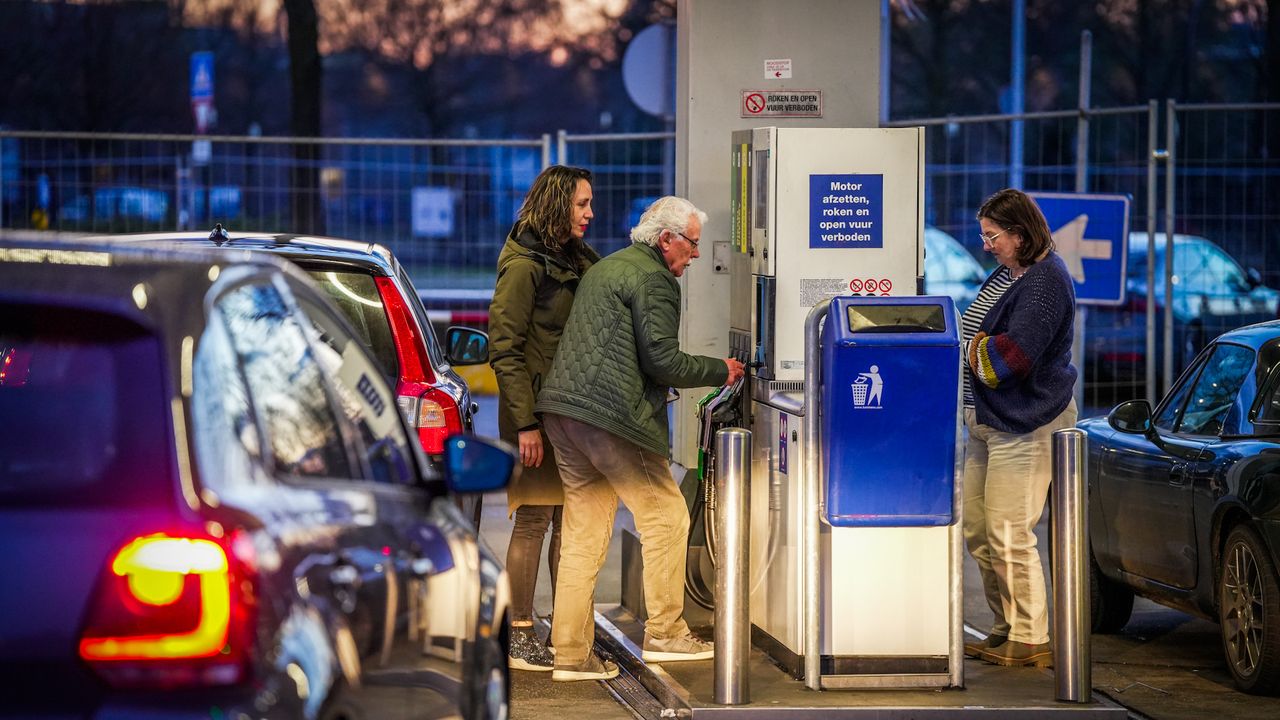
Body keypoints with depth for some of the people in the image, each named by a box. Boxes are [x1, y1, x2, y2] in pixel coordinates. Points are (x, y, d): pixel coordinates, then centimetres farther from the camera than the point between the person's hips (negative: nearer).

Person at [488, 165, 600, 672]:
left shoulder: (578, 260, 14)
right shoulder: (524, 266, -11)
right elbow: (504, 349, -14)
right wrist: (526, 423, -19)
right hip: (537, 408, -8)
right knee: (534, 520, -4)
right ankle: (520, 637, 2)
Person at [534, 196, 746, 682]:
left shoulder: (606, 269, 26)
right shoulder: (653, 279, -6)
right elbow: (662, 361, -12)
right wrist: (719, 371, 1)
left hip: (562, 409, 10)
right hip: (610, 415, -10)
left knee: (584, 532, 9)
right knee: (665, 516, 1)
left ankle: (571, 653, 8)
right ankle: (664, 633, 4)